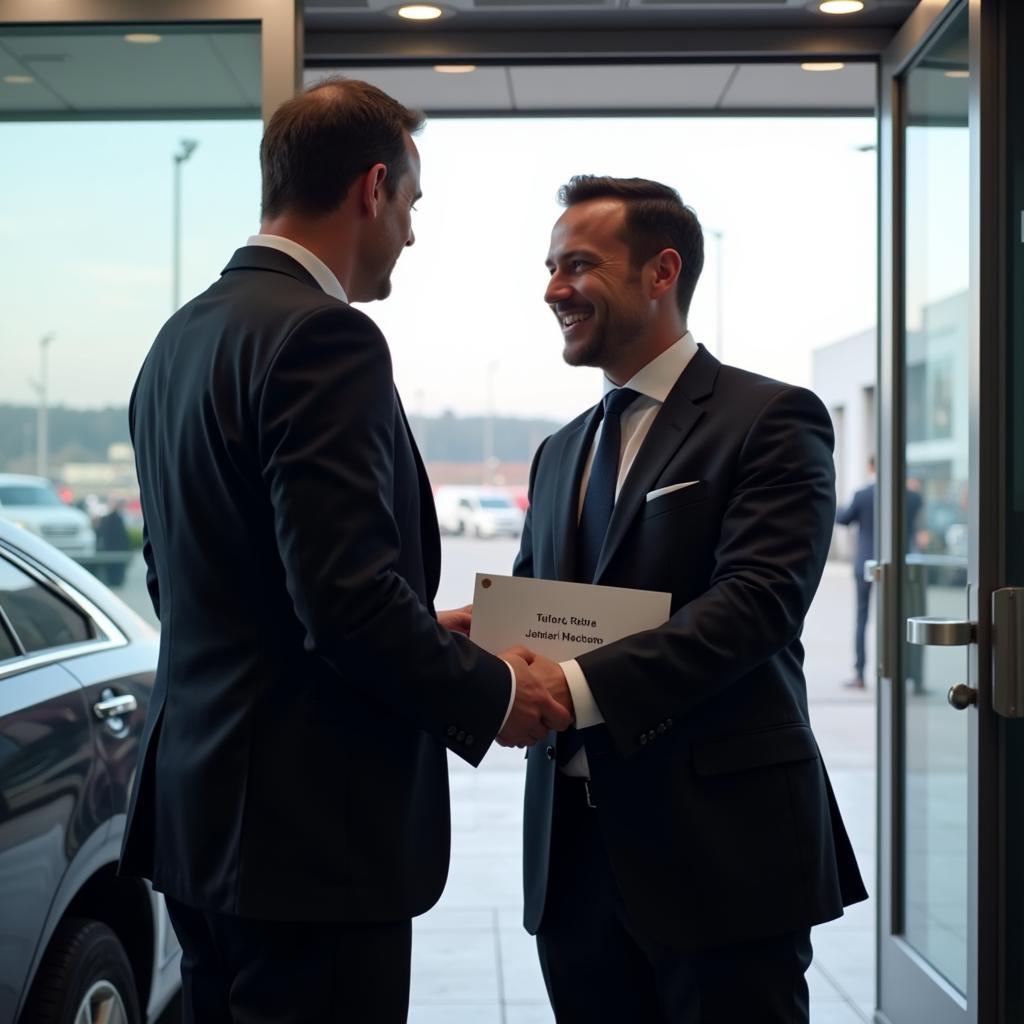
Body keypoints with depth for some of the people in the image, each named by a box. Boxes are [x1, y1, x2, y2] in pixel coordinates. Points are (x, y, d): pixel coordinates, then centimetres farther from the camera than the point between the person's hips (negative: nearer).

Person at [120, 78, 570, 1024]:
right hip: (310, 832, -9)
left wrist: (425, 633, 17)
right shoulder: (323, 337, -17)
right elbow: (348, 595, -24)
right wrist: (489, 694, -8)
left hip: (200, 808, 9)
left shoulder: (182, 337, 12)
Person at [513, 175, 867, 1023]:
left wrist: (580, 686, -27)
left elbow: (758, 602, -17)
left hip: (719, 849, -6)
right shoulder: (561, 453, 19)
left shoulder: (771, 420, -5)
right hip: (575, 852, 7)